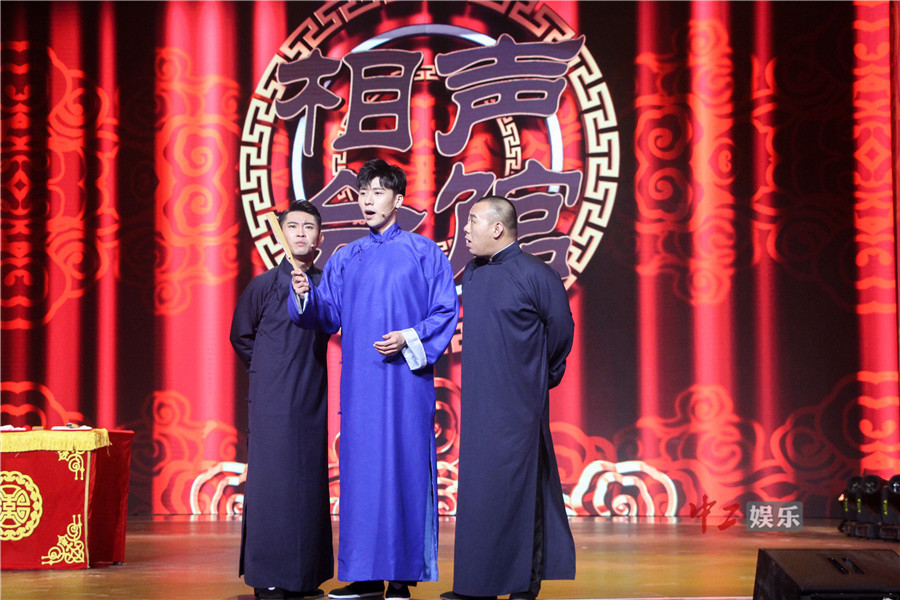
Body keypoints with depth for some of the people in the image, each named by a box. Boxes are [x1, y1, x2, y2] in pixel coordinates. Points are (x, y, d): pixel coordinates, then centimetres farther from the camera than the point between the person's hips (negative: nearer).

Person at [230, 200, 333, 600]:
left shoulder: (325, 285, 6)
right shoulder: (264, 285, -2)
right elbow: (241, 336, 10)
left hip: (312, 400, 4)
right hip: (272, 402, -4)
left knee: (310, 480, 6)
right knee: (272, 480, -6)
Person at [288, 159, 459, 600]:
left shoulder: (424, 253, 5)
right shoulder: (345, 259, 15)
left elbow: (446, 312, 1)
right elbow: (329, 316, 8)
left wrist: (409, 339, -13)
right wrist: (306, 296, -12)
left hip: (405, 377, -4)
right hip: (360, 379, 4)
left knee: (402, 466, -5)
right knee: (359, 467, 2)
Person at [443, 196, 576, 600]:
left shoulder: (535, 275, -10)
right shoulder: (471, 273, 9)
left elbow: (560, 332, -1)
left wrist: (538, 377, 10)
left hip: (518, 404, -7)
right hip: (479, 401, 7)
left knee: (516, 486, -4)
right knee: (477, 487, 9)